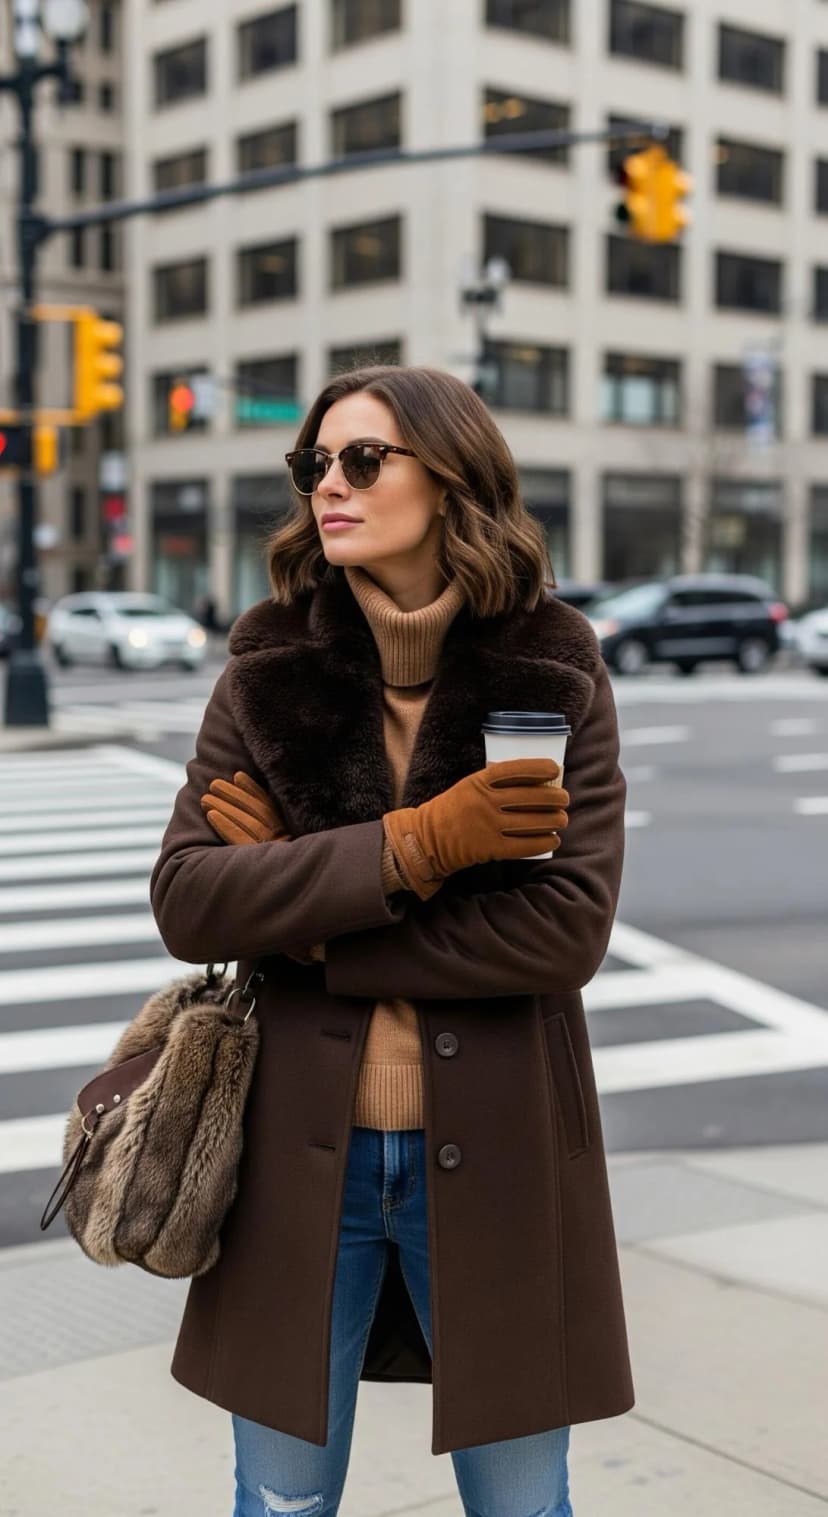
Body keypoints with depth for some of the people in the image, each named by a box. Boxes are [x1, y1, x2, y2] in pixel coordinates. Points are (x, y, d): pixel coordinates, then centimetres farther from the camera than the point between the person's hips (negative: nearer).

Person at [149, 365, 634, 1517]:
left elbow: (569, 928, -16)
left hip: (493, 1162, -1)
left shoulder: (557, 675, -6)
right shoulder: (267, 674, -1)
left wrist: (302, 918, -15)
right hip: (300, 1156, 2)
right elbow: (185, 902, -10)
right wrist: (414, 847, -20)